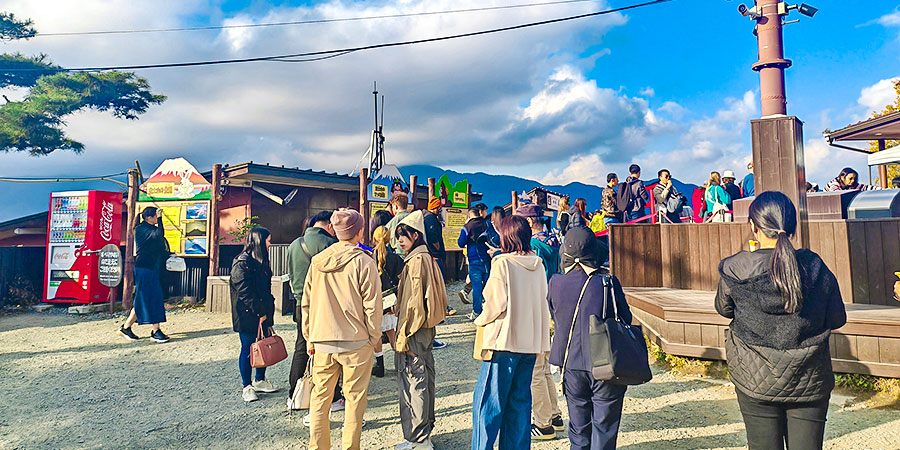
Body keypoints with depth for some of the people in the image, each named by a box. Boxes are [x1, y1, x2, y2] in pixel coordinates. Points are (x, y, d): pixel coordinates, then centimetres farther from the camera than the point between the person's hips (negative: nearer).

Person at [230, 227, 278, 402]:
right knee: (248, 348, 2)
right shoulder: (243, 263, -15)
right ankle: (247, 387, 15)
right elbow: (244, 292, -19)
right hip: (247, 314, -8)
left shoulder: (260, 262, 13)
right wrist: (259, 313, -18)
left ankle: (260, 381, 28)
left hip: (262, 313, 8)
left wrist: (267, 312, 13)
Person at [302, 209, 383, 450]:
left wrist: (310, 338, 17)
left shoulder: (317, 261, 4)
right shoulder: (364, 262, -10)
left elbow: (306, 303, 9)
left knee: (320, 396, 15)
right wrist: (374, 338, 2)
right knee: (354, 398, 8)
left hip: (322, 341, 4)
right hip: (356, 341, -4)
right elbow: (372, 306, -9)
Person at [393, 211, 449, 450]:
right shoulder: (428, 259, 11)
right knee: (425, 379, 18)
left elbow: (414, 303, -21)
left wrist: (402, 338, -17)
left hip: (414, 332, -10)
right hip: (427, 329, 10)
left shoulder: (416, 261, -18)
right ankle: (426, 428, 31)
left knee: (413, 383, -2)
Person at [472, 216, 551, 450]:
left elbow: (497, 304, -16)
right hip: (531, 341, 7)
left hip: (505, 341, -6)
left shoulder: (502, 263, -13)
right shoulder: (538, 265, 5)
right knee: (520, 400, 15)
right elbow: (544, 302, 11)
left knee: (488, 400, 2)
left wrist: (480, 320, 1)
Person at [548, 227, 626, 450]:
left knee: (579, 429, 16)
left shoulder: (556, 283, -6)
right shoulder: (608, 282, -12)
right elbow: (626, 318, -1)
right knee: (604, 427, 10)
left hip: (572, 364, 3)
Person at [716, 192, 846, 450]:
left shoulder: (736, 270, -15)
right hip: (810, 380, 2)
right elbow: (837, 319, 3)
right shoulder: (816, 267, -9)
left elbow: (723, 309, 4)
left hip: (756, 380, -2)